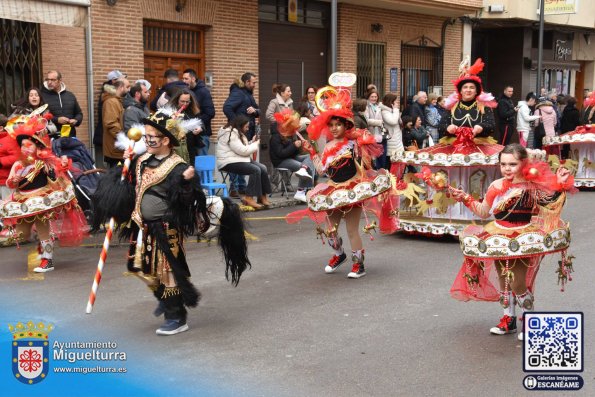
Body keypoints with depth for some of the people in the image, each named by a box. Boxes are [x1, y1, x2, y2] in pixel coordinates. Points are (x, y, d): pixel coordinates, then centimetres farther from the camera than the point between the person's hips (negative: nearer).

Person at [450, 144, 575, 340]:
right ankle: (508, 319, 31)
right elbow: (483, 212, 10)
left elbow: (551, 205, -10)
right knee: (503, 282, 14)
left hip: (522, 242, -5)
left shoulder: (532, 185, -12)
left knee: (518, 284, -6)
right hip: (499, 241, 5)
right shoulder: (496, 186, -1)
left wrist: (559, 186, -22)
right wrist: (465, 198, 3)